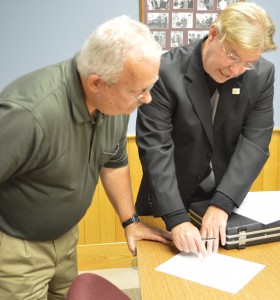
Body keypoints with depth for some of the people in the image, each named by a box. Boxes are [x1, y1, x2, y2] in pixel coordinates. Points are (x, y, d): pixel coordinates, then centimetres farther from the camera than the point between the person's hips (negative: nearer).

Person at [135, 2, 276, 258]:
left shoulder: (262, 74, -10)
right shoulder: (166, 71, -21)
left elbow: (255, 142, -12)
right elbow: (155, 147, -23)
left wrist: (222, 204, -23)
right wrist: (176, 219, -29)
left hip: (227, 199, 3)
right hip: (169, 201, -2)